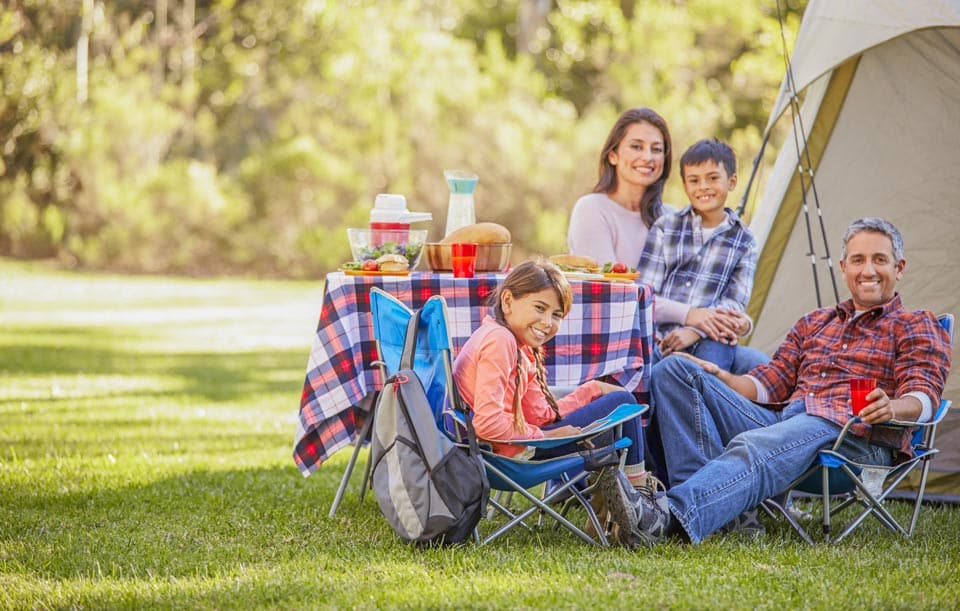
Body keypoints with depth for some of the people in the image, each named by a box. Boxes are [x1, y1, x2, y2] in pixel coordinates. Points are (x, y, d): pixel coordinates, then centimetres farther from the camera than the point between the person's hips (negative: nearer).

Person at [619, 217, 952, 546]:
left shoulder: (916, 327, 15)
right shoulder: (814, 323, 32)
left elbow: (923, 396, -3)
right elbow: (768, 383, 24)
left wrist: (892, 408, -28)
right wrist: (717, 376, 4)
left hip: (852, 434, -7)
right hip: (781, 421, 7)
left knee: (754, 448, -39)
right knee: (674, 370, -10)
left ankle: (674, 515, -64)